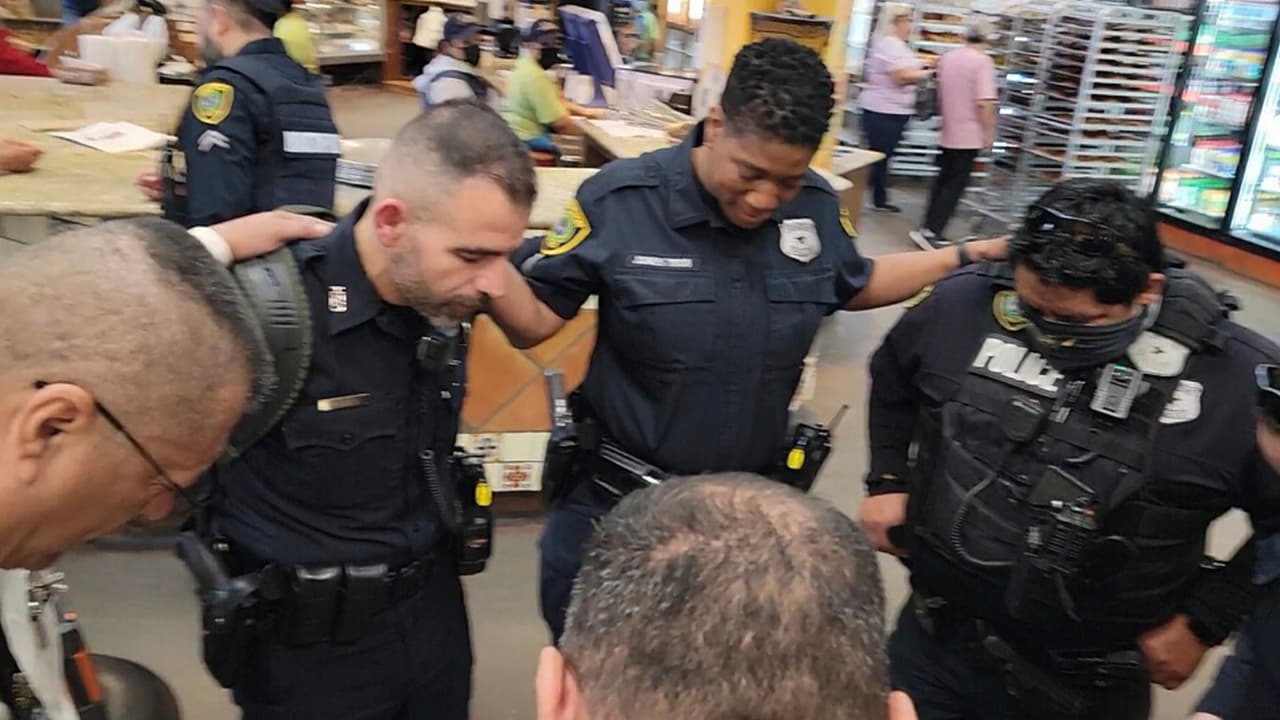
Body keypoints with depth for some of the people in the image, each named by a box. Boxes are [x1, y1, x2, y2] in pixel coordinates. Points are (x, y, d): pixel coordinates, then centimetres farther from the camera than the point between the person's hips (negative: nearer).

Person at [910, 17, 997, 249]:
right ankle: (930, 231, -8)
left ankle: (931, 228, 18)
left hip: (948, 132, 7)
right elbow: (984, 103, -22)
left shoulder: (947, 57, 6)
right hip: (969, 134, -7)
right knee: (955, 184, -2)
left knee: (943, 179, 16)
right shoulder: (982, 61, -15)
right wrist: (989, 132, -12)